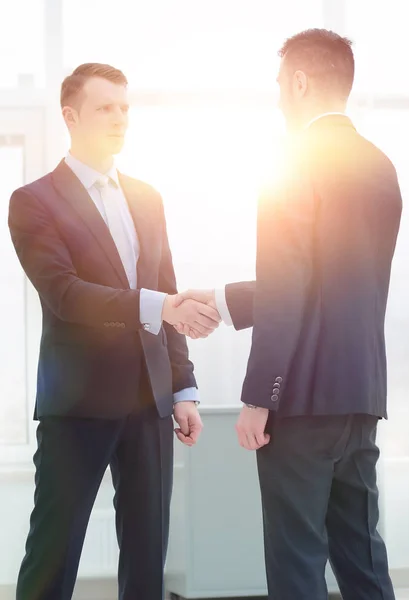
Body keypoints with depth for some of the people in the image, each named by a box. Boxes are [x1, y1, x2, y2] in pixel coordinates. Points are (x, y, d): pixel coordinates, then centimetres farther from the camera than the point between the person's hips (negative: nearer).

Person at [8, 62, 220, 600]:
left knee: (148, 553, 7)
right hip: (77, 403, -5)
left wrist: (183, 389, 11)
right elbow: (64, 293, -16)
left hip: (150, 402, 5)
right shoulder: (34, 202, -3)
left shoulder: (147, 199, 15)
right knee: (53, 556, -1)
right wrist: (155, 307, -28)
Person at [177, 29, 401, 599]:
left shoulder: (298, 165, -12)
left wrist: (258, 397, -13)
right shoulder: (381, 167, 13)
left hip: (305, 392, -8)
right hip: (361, 392, 8)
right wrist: (225, 301, 22)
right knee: (360, 552, 13)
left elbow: (286, 293, -17)